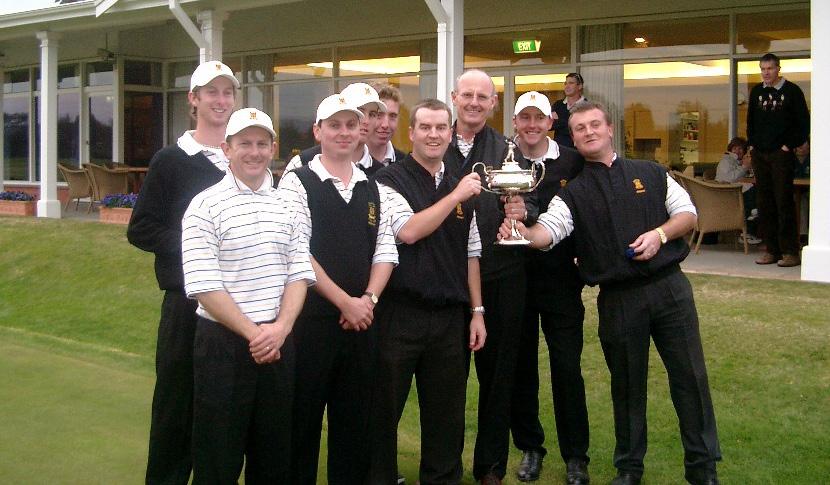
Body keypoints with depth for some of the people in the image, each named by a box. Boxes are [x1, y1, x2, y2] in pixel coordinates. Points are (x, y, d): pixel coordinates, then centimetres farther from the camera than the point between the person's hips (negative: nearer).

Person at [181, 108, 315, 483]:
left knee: (273, 454, 13)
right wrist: (254, 333, -14)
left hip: (278, 342, 4)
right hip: (223, 342, -4)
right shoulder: (205, 206, -5)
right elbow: (204, 286, -11)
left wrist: (279, 329, -9)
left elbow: (299, 273, 5)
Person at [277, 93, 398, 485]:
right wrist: (345, 302, -14)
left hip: (361, 321, 5)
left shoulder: (372, 189, 12)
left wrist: (369, 298, -7)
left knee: (354, 421, 12)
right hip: (311, 319, -5)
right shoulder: (297, 183, -6)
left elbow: (386, 250, 10)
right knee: (303, 419, 4)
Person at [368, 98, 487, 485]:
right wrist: (455, 196, -13)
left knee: (446, 411, 11)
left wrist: (477, 311, 11)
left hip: (449, 317, 5)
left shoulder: (461, 187, 14)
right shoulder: (390, 181, -3)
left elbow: (471, 254, 15)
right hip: (400, 316, -5)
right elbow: (407, 231, -17)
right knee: (383, 408, 4)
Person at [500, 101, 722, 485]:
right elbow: (549, 229, -13)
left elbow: (687, 213, 9)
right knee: (627, 385, 10)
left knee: (690, 376, 4)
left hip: (669, 285, 1)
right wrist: (523, 233, -35)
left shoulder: (651, 174, 8)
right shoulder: (572, 193, 3)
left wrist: (659, 234, -10)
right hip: (617, 299, -1)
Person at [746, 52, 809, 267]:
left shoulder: (791, 91, -2)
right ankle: (772, 250, 10)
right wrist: (752, 143, 10)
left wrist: (791, 145, -9)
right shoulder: (756, 92, 13)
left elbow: (803, 122, -3)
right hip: (759, 154, 5)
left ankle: (790, 252, -6)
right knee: (765, 204, 5)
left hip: (781, 154, -5)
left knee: (784, 202, -8)